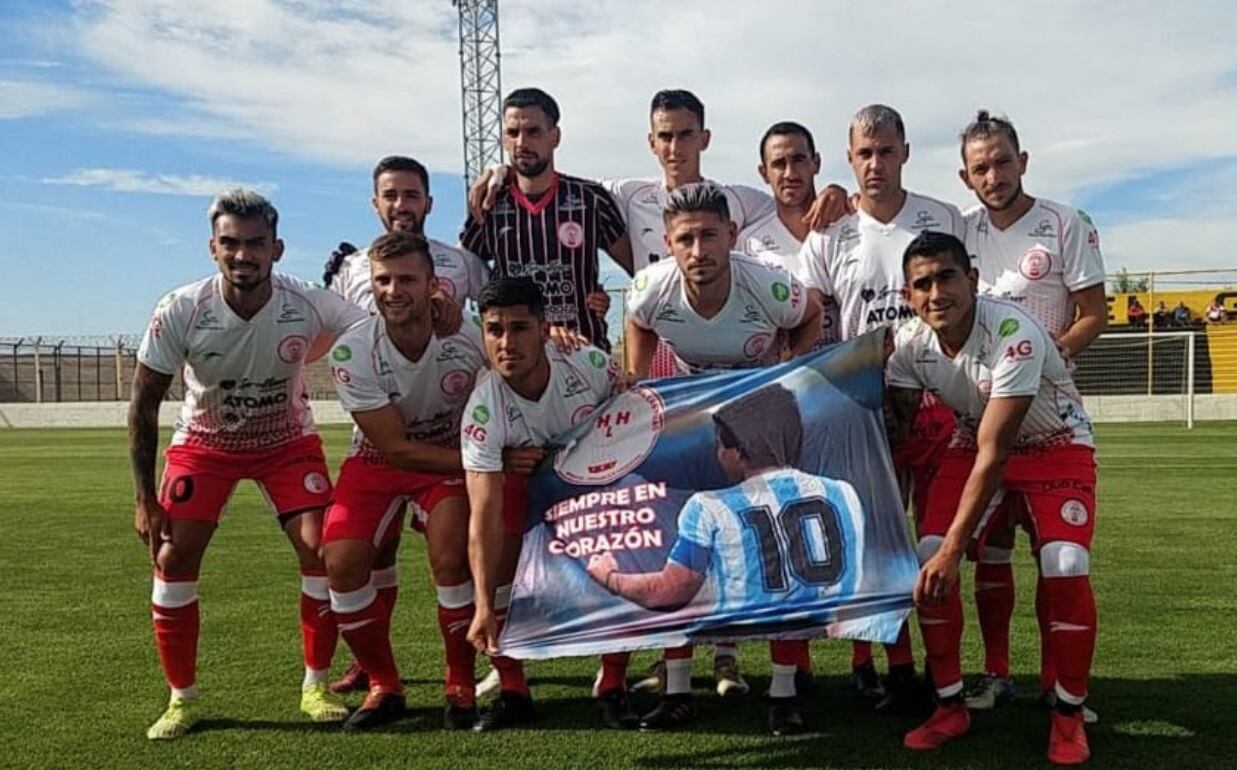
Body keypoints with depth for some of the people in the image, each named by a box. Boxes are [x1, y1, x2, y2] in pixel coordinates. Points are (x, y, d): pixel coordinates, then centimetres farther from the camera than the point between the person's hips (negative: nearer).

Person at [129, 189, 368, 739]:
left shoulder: (308, 306, -26)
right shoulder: (180, 311, -24)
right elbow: (144, 404, -14)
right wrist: (144, 497, -13)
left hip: (288, 440, 0)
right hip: (204, 442, 0)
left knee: (320, 549, -12)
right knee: (173, 558, -8)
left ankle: (317, 686, 7)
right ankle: (183, 698, 11)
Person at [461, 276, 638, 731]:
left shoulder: (590, 364, -31)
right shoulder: (483, 411, -32)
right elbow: (484, 518, -34)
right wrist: (484, 606, -40)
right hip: (524, 476, 0)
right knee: (495, 568, -15)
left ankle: (613, 689, 6)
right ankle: (512, 692, 6)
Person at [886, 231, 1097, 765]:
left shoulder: (1014, 335, -33)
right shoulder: (909, 346, -17)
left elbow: (993, 455, -34)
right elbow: (894, 432, -4)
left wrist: (953, 547, -34)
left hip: (1055, 444, -4)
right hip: (974, 442, 4)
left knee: (1065, 567, -23)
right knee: (926, 562, -13)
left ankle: (1069, 716, 1)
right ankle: (951, 707, 6)